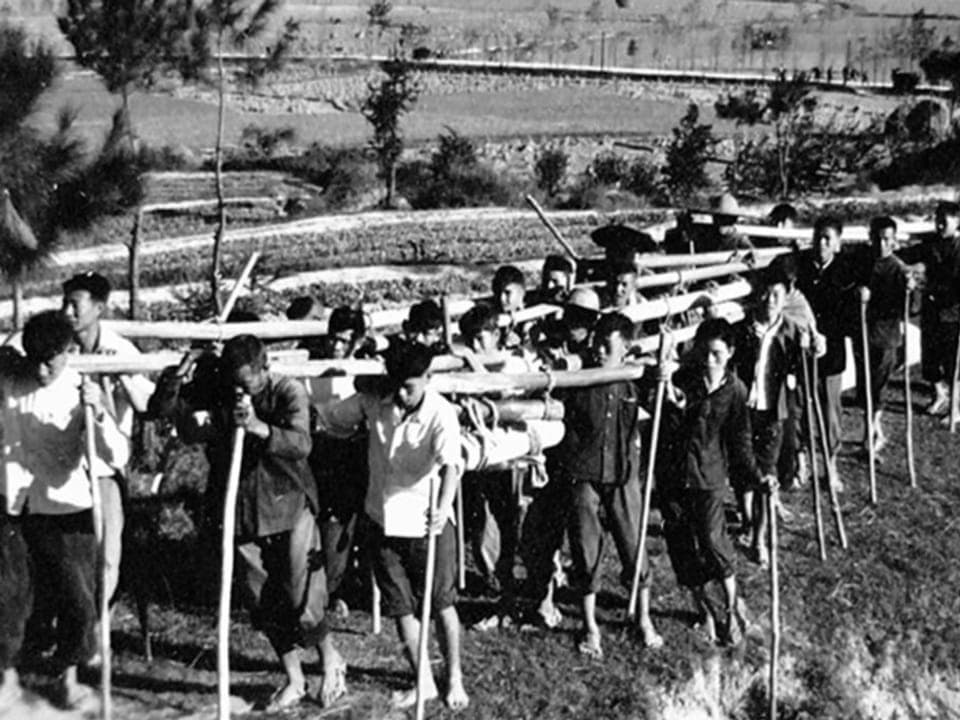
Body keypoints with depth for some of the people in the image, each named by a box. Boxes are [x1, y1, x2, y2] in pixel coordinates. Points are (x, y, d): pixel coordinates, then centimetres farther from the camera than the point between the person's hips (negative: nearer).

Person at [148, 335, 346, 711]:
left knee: (302, 603, -4)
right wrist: (172, 381, -27)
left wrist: (259, 428, -43)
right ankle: (294, 681, 27)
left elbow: (301, 444, -28)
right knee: (263, 605, 9)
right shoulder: (214, 391, -4)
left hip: (289, 507, -4)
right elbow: (161, 409, -7)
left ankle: (332, 661, 25)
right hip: (239, 510, 4)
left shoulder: (288, 392, -12)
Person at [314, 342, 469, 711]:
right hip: (384, 523, 4)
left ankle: (455, 678, 29)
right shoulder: (373, 403, -6)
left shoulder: (441, 413, -19)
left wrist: (443, 506, -52)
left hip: (427, 523, -4)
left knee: (442, 604, 8)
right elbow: (324, 418, 0)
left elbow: (450, 463, -35)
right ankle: (425, 683, 27)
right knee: (401, 608, 11)